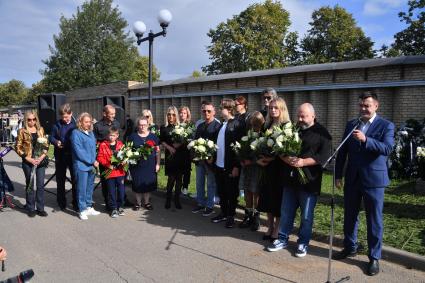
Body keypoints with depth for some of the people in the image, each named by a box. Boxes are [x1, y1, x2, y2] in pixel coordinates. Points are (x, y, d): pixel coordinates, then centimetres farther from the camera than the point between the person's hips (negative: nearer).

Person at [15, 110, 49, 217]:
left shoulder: (40, 130, 8)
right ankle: (31, 209, 16)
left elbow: (46, 145, 8)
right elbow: (18, 148, -2)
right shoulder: (22, 131, -1)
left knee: (40, 185, 5)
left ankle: (40, 208, 14)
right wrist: (29, 159, -11)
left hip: (40, 161, 2)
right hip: (28, 162, -2)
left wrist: (42, 156, -6)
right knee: (30, 185, 5)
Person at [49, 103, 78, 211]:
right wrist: (56, 142, -12)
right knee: (60, 180, 12)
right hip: (60, 155, 3)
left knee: (75, 179, 5)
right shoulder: (57, 124, 3)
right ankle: (61, 202, 26)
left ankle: (76, 203, 17)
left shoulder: (76, 124, -5)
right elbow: (51, 137, 9)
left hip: (73, 155, -2)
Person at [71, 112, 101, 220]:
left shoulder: (91, 132, 13)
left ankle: (88, 207, 26)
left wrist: (94, 161, 5)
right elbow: (79, 151, -14)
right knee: (82, 188, 0)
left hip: (91, 165, 7)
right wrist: (92, 161, -13)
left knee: (90, 187, 14)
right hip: (81, 165, -7)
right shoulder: (76, 133, -8)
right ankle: (82, 210, 10)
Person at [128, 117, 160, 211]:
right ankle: (138, 202, 22)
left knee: (148, 184, 7)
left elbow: (158, 151, 7)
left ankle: (146, 202, 23)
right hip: (137, 165, -1)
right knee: (137, 184, 4)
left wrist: (158, 164, 2)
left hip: (150, 165, 1)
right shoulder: (133, 136, 4)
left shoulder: (153, 136, 6)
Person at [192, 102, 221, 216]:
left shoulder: (217, 126, -10)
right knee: (199, 183, 15)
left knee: (211, 184, 6)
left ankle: (210, 206, 18)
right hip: (199, 158, 7)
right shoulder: (200, 126, 13)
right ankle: (200, 204, 29)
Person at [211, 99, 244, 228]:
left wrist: (236, 166, -18)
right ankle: (223, 213, 32)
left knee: (231, 193, 8)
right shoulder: (222, 124, 11)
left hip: (230, 166, -7)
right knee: (221, 192, 17)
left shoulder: (237, 124, -12)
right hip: (219, 164, 7)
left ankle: (231, 216, 22)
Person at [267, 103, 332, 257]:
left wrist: (303, 162, -22)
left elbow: (324, 155, -14)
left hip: (309, 180, -4)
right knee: (286, 212, 12)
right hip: (290, 178, 5)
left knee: (306, 216, 7)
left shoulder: (322, 133, -3)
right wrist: (286, 159, -11)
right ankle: (283, 239, 25)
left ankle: (303, 243, 23)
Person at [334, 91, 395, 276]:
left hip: (374, 179, -4)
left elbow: (387, 148, -19)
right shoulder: (351, 125, 8)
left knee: (374, 220, 5)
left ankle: (374, 257, 19)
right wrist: (338, 175, 6)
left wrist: (365, 139, -32)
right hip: (352, 178, 4)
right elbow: (343, 151, 9)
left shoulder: (386, 126, -4)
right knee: (349, 216, 15)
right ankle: (350, 247, 33)